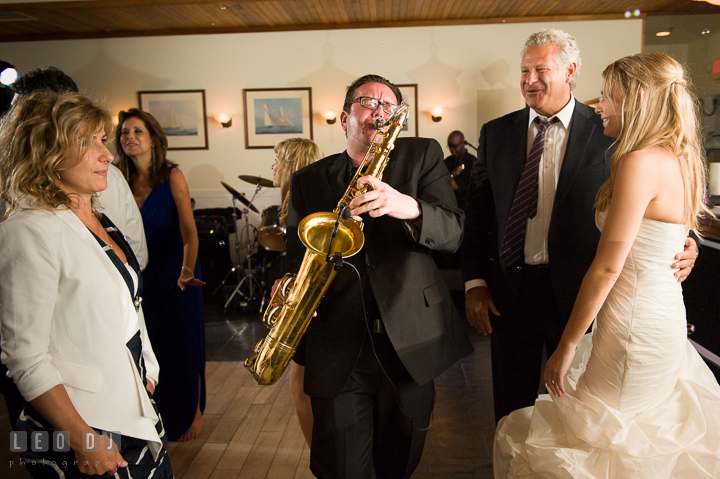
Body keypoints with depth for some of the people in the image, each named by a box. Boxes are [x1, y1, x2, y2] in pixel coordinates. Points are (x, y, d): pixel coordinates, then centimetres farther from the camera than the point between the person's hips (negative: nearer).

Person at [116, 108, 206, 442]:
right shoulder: (123, 181, 2)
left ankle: (193, 413, 24)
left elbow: (189, 230, -20)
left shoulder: (172, 176, -11)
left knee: (183, 347, 4)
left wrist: (187, 270, -35)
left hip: (174, 274, -4)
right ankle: (160, 416, 32)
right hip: (140, 275, 5)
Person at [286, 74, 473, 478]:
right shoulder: (308, 179, 7)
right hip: (336, 349, 0)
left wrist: (409, 207, -27)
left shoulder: (423, 155, 4)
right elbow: (297, 255, 8)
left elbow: (453, 233, -7)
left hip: (410, 344, 0)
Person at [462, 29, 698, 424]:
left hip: (578, 291, -1)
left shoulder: (607, 133, -3)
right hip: (508, 291, 2)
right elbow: (477, 212, 3)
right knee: (511, 404, 16)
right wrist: (475, 282, -2)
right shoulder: (495, 133, 4)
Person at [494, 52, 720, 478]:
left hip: (634, 330, -10)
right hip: (664, 318, 10)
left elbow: (607, 267, -21)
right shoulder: (679, 160, 8)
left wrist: (567, 346, -14)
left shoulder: (640, 162, -21)